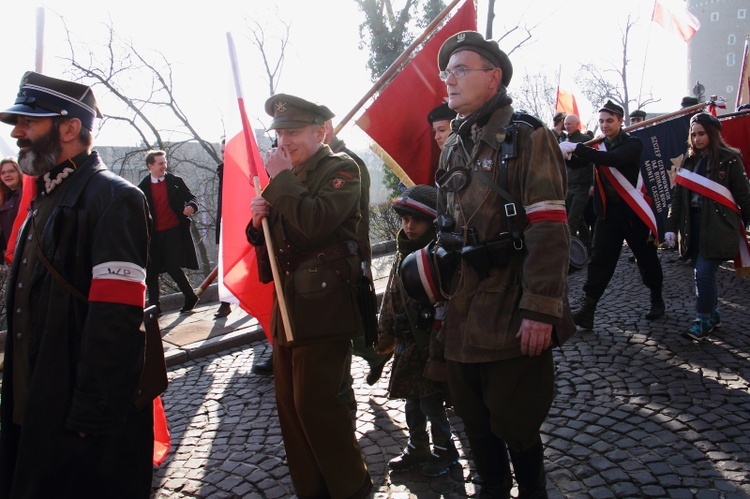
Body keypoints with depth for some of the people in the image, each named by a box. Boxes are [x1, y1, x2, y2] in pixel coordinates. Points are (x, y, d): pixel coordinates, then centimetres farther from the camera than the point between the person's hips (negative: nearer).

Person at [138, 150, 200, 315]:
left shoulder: (175, 181, 3)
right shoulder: (143, 187, 6)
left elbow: (191, 197, 6)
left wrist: (191, 206, -18)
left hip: (174, 231, -3)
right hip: (153, 235, 3)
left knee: (173, 267, -10)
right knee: (151, 272, 5)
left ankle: (190, 297, 10)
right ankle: (154, 306, 17)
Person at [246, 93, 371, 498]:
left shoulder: (341, 169, -5)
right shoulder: (287, 178, 15)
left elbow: (316, 223, -23)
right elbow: (268, 243, 20)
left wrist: (280, 178, -14)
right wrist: (258, 220, -1)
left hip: (323, 308, -7)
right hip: (287, 307, 8)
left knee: (315, 404, -5)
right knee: (290, 405, 11)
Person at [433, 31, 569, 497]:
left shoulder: (528, 137, -10)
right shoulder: (455, 147, 12)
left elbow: (549, 230, -18)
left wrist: (540, 310, -23)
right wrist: (444, 292, 17)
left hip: (512, 314, -7)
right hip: (463, 313, 7)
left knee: (516, 424, 7)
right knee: (475, 418, 19)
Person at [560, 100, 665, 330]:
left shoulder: (632, 143, -10)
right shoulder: (599, 145, 8)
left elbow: (612, 159, -30)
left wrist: (577, 148, -34)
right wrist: (567, 150, -12)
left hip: (633, 211, -3)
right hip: (608, 212, 3)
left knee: (646, 257, 13)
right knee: (600, 259, -4)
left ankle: (657, 299, 34)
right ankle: (587, 309, -7)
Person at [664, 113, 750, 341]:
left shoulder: (729, 159, -3)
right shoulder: (690, 161, 12)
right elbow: (678, 195, 9)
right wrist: (671, 226, 5)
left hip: (717, 226, -5)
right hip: (693, 225, 5)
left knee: (704, 273, -8)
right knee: (704, 273, 10)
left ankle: (703, 321, 4)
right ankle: (713, 315, 26)